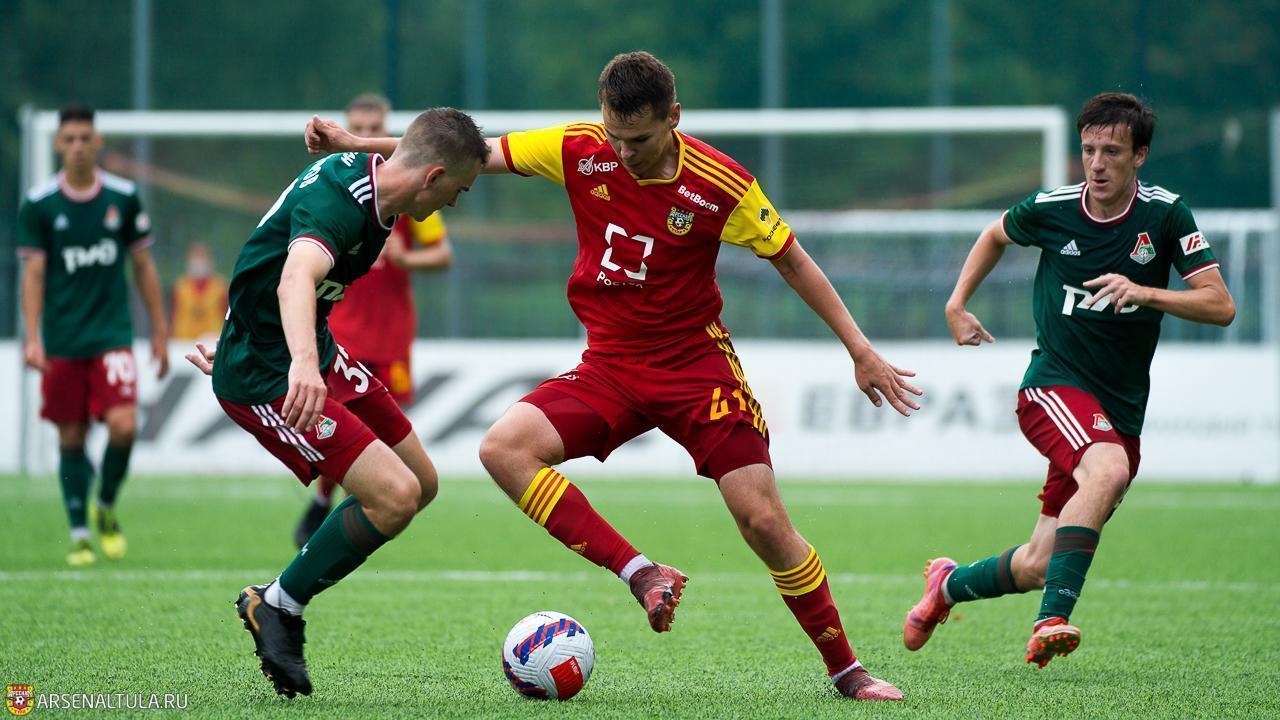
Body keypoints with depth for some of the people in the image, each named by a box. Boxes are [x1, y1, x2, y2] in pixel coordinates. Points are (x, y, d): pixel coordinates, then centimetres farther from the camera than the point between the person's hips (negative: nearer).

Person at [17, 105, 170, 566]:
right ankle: (79, 534, 14)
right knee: (71, 439, 3)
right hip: (62, 341, 0)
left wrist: (159, 332, 9)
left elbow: (143, 267, 9)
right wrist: (32, 339, -10)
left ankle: (106, 508, 10)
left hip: (113, 334, 0)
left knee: (123, 425, -16)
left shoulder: (124, 198, 2)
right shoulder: (39, 204, -1)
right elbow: (33, 273, -1)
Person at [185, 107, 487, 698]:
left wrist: (243, 339, 33)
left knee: (421, 483, 11)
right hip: (267, 380, -11)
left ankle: (285, 599, 19)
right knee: (395, 496, -19)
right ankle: (276, 608, 1)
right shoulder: (338, 200, -27)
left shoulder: (363, 179, 4)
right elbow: (296, 278, -48)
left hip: (312, 354, 11)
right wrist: (302, 362, -67)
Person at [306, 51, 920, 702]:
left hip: (696, 365, -3)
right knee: (504, 449, -21)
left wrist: (861, 351, -2)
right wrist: (355, 143, -1)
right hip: (610, 367, 3)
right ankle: (641, 574, -18)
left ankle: (846, 671, 5)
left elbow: (791, 261, -4)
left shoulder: (720, 184, -16)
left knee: (764, 521, -13)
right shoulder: (579, 151, -8)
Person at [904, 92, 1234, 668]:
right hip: (1055, 385, -3)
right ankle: (1052, 620, -38)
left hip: (1121, 411, 3)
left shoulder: (1165, 215, -4)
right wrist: (957, 303, 13)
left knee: (1038, 566, 4)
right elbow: (997, 235, 21)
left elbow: (1220, 306, -9)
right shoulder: (1050, 209, -3)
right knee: (1108, 469, -36)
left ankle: (951, 584, 35)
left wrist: (1144, 293, -23)